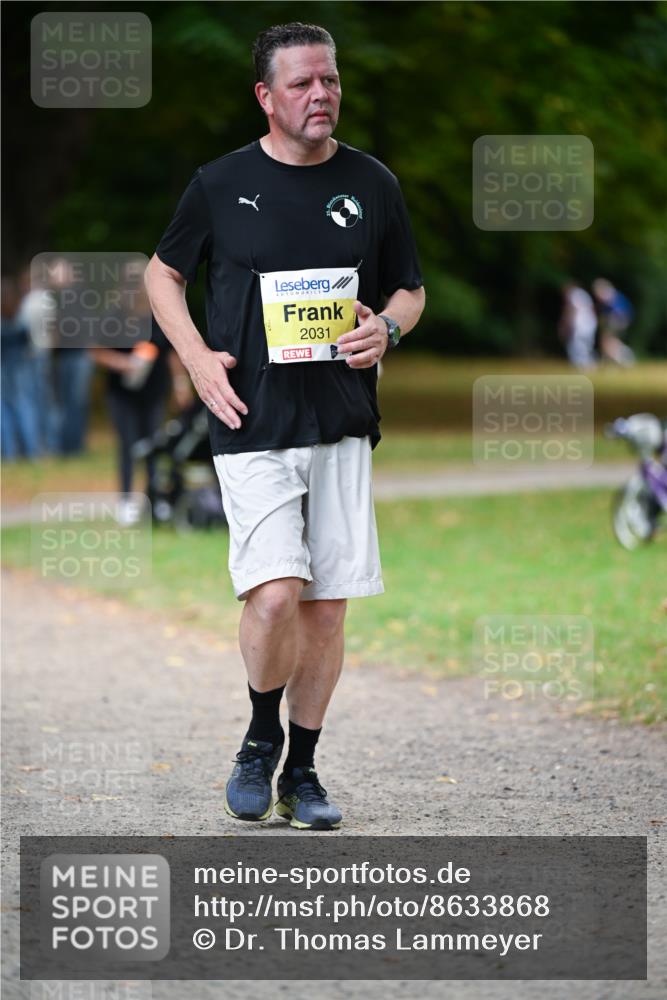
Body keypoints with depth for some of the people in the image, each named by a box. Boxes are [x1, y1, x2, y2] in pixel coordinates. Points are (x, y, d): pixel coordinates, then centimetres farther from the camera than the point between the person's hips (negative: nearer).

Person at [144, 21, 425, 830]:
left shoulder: (371, 184, 7)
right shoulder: (221, 184, 2)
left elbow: (410, 289, 18)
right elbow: (163, 274, 15)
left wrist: (386, 326, -5)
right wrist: (196, 357, 0)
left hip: (342, 428, 3)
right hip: (251, 427, -3)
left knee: (327, 607, 4)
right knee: (274, 595, -16)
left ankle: (302, 769, 18)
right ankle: (261, 739, 9)